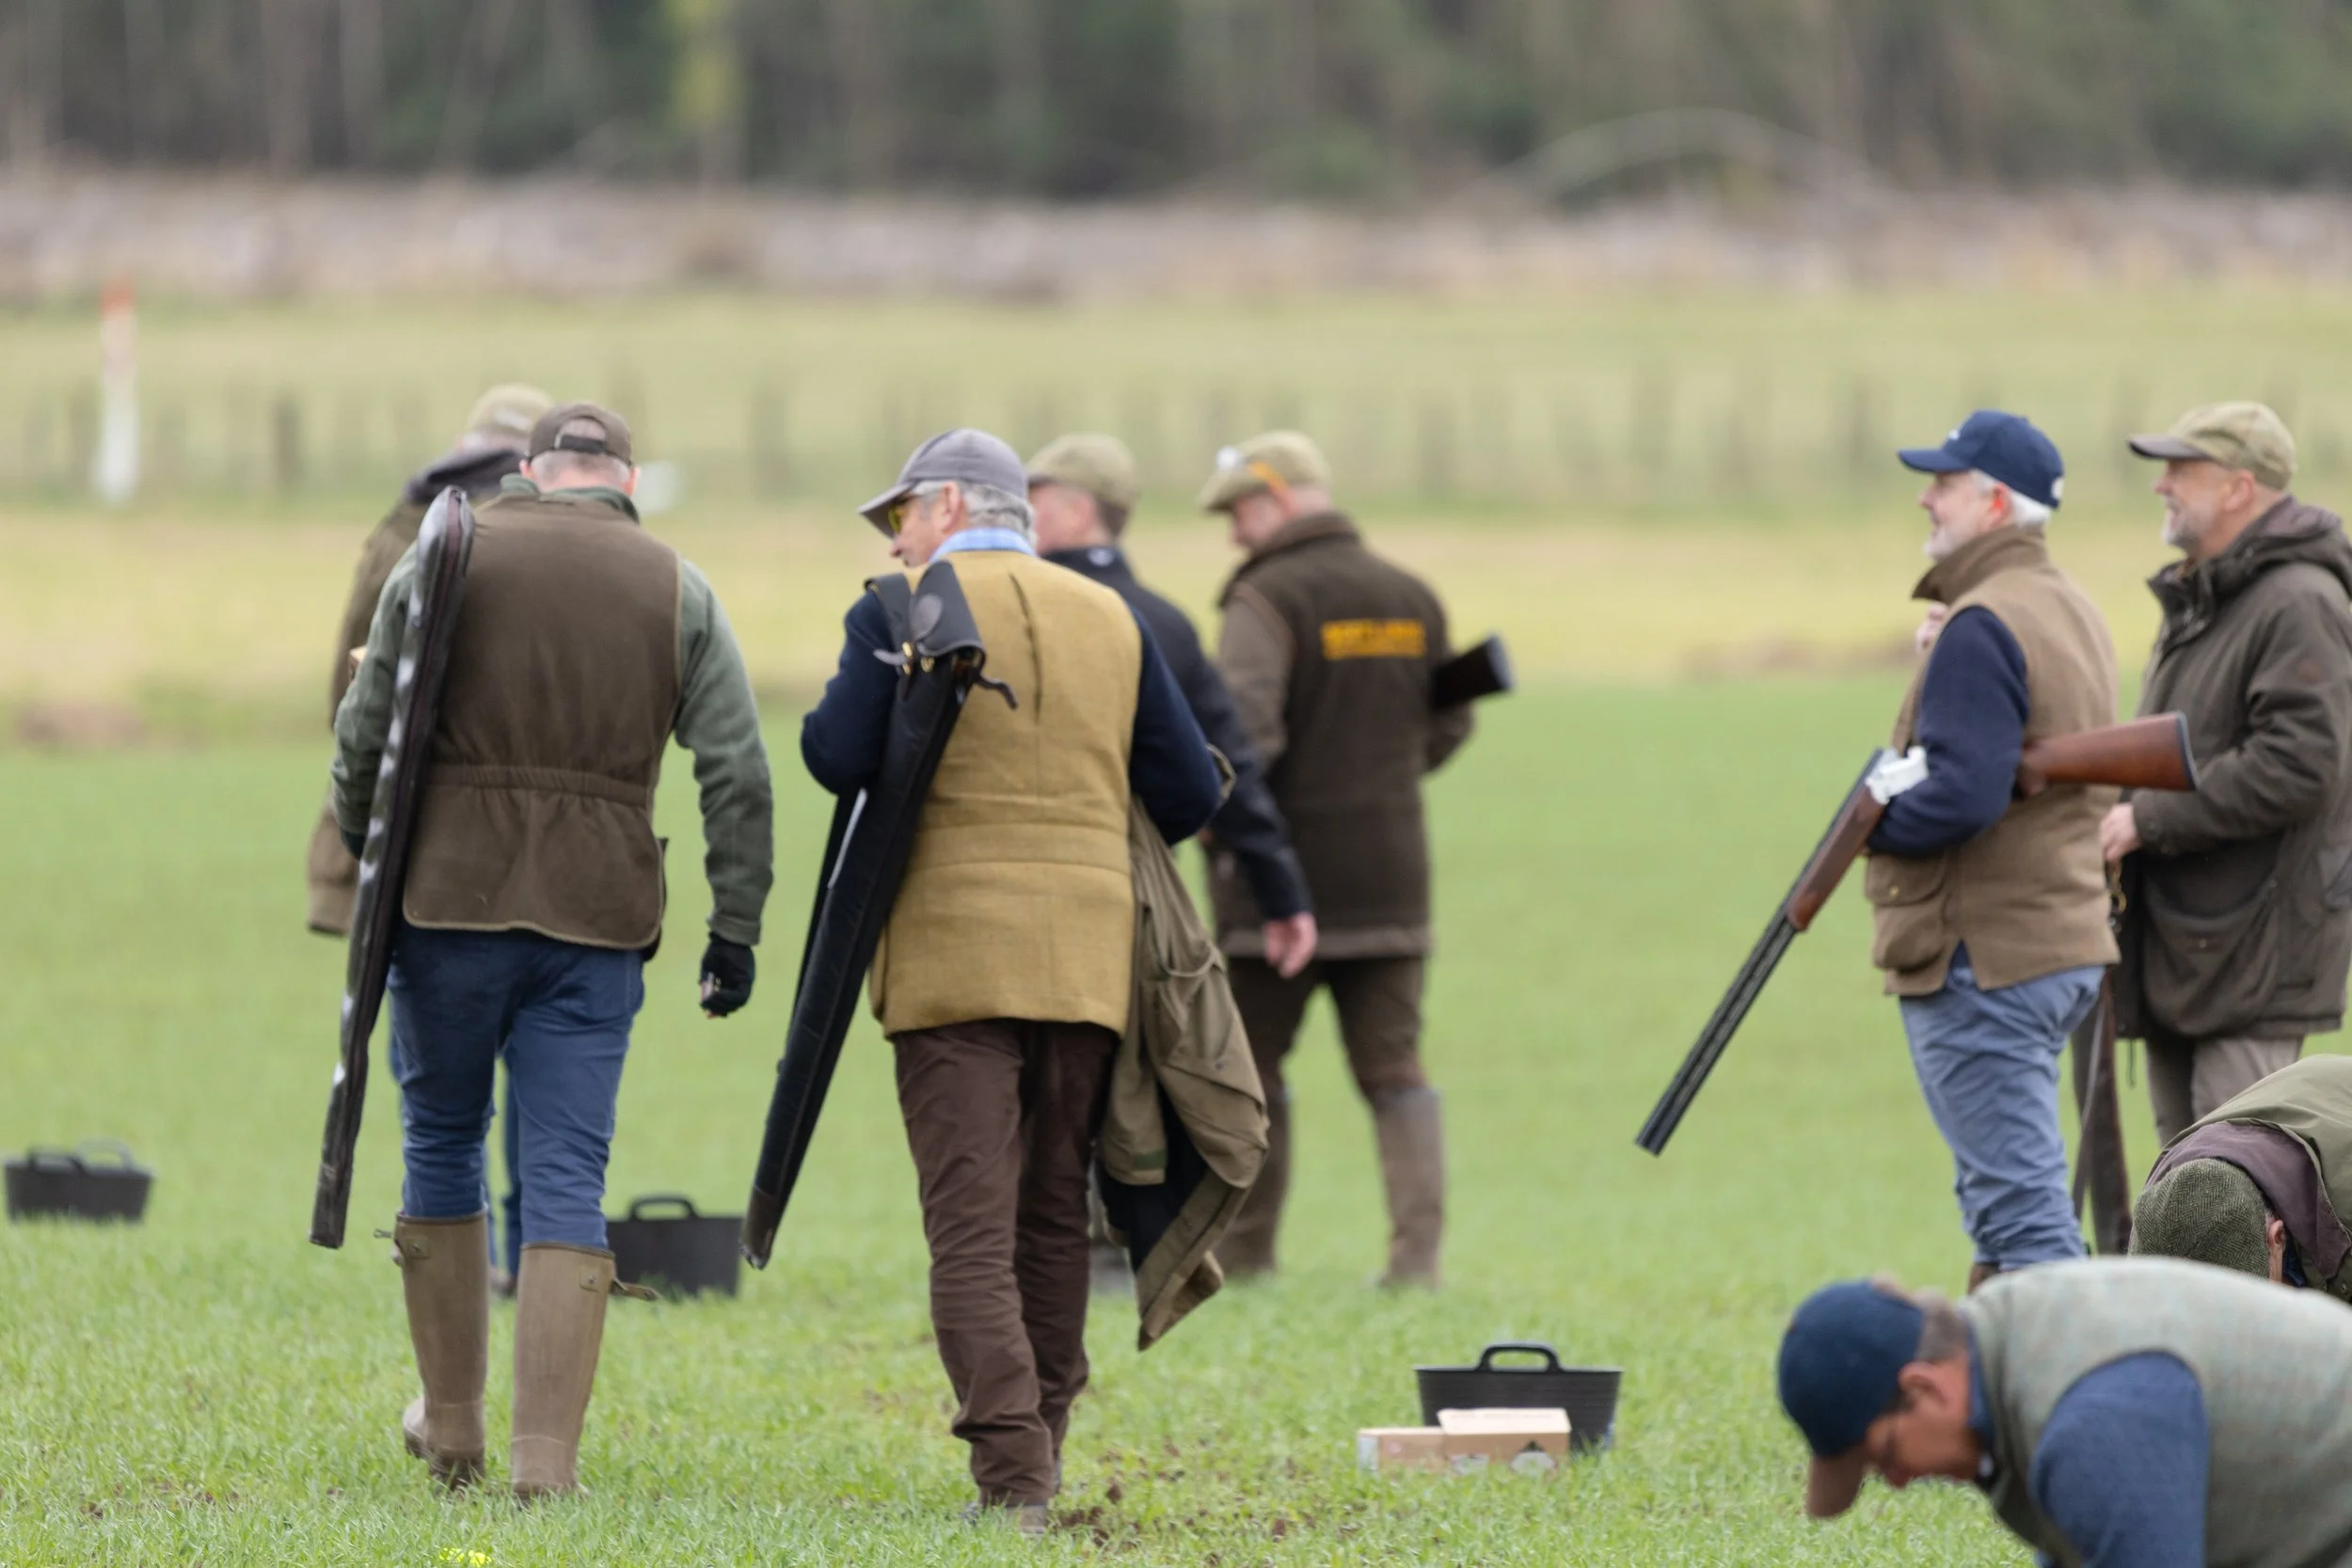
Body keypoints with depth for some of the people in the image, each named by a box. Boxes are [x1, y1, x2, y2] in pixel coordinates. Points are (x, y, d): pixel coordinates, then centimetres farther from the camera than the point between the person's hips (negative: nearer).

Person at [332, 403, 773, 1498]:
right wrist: (735, 928, 5)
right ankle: (547, 1457, -7)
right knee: (567, 1179, 2)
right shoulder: (677, 591, 6)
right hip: (597, 922, 0)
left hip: (449, 905, 0)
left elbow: (366, 732, -1)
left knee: (440, 1148, 17)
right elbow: (737, 772, 1)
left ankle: (451, 1427, 23)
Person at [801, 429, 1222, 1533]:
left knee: (971, 1226, -6)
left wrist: (833, 700, 6)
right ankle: (1040, 1441, 20)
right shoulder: (1111, 618, 10)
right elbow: (1191, 791, 8)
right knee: (1053, 1215, 15)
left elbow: (838, 758, -15)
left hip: (953, 960, -4)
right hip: (1088, 957, 4)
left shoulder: (899, 616, -3)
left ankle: (1010, 1474, -17)